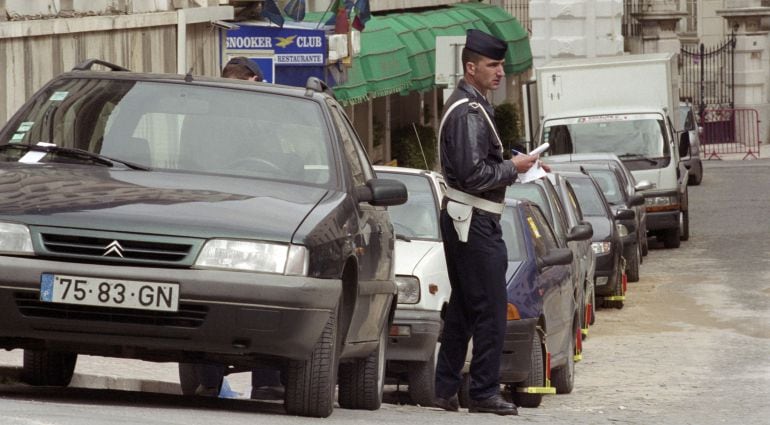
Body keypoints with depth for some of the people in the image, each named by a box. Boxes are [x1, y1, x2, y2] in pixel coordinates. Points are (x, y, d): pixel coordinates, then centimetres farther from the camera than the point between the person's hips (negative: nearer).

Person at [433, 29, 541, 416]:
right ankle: (484, 392, -6)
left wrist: (517, 165, 12)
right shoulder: (469, 112, -17)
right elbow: (474, 174, -23)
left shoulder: (469, 106, 17)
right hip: (475, 222, -11)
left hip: (461, 220, 11)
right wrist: (513, 168, -10)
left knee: (462, 308, 14)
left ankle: (445, 390, 17)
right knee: (490, 310, -8)